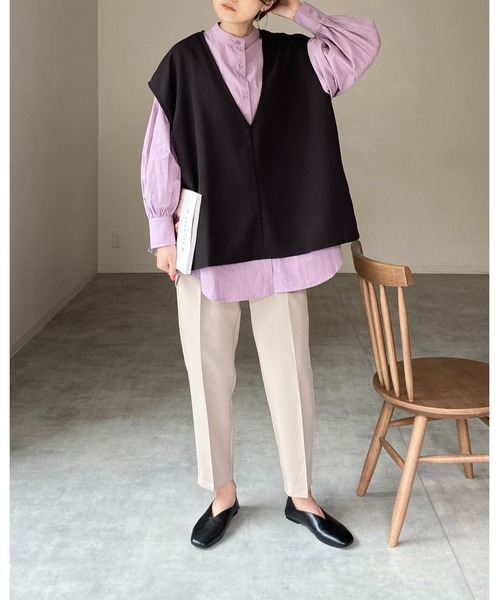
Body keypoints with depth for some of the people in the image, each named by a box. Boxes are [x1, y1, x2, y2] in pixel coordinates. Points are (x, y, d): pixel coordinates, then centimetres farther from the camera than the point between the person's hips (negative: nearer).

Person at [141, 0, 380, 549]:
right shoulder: (184, 60, 1)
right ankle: (223, 494, 23)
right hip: (208, 241, -1)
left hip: (278, 240, 2)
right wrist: (162, 233, -4)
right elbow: (161, 151, 0)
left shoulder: (292, 57, 6)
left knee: (290, 368, 6)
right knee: (209, 371, 6)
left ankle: (300, 496, 21)